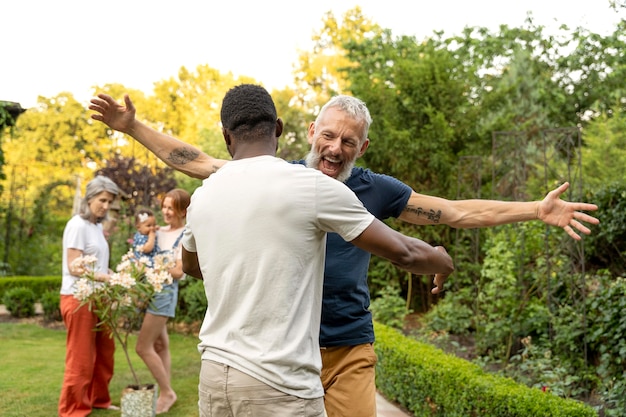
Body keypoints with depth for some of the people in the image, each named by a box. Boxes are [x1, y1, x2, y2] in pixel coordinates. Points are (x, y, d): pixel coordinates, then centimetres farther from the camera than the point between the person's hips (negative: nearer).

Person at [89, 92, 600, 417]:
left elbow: (456, 212, 7)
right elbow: (198, 163, 5)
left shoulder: (375, 190, 2)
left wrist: (536, 209, 4)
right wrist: (132, 126, 2)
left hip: (349, 350, 0)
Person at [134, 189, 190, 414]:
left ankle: (167, 392, 6)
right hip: (151, 290, 8)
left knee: (143, 347, -8)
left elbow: (178, 271, -14)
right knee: (160, 345, 12)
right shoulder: (160, 231, 12)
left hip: (164, 292, -8)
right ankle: (165, 394, 20)